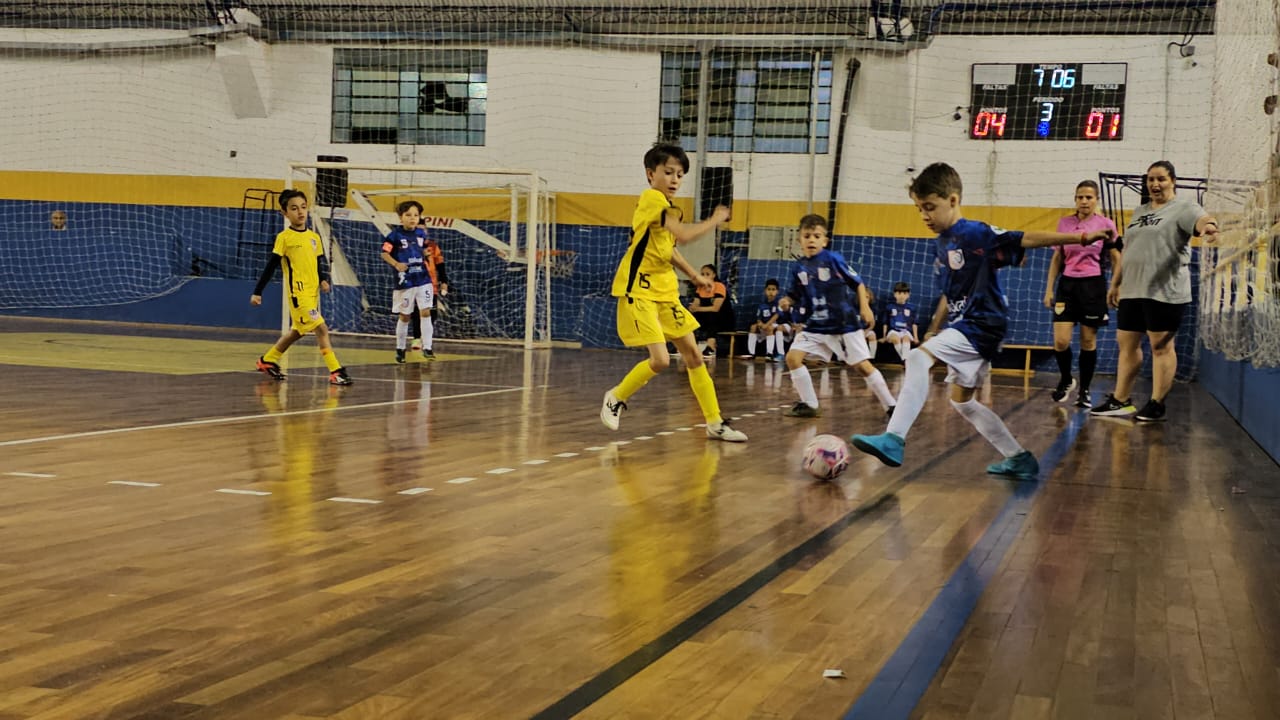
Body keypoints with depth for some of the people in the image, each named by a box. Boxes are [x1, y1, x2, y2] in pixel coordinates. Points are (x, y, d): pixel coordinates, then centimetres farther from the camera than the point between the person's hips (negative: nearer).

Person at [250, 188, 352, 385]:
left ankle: (268, 360, 37)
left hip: (313, 292, 7)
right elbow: (271, 266, -3)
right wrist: (257, 292, -2)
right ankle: (335, 371, -15)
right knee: (321, 329, -15)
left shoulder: (314, 237, 10)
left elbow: (321, 262, 15)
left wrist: (324, 280, -5)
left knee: (298, 331, 19)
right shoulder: (284, 237, -6)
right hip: (298, 293, -7)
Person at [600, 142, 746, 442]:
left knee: (693, 355, 8)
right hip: (638, 291, -9)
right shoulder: (652, 199, -16)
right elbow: (684, 236, -27)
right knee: (660, 359, -16)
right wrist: (715, 219, -15)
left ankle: (715, 423, 14)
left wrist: (693, 275, 19)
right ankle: (616, 398, 9)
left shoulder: (667, 206, 12)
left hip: (665, 291, 9)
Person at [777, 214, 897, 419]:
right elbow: (796, 295, 12)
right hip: (816, 326, 5)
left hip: (845, 324, -5)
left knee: (863, 365, -5)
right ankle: (809, 405, 6)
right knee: (792, 357, -7)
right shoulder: (798, 267, 1)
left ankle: (891, 406, 8)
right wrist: (787, 301, -9)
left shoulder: (833, 259, -11)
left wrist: (865, 308, -14)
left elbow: (858, 283, -6)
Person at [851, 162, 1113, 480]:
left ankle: (894, 440, -32)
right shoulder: (940, 244, 11)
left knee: (918, 359, -26)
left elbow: (1025, 239, -20)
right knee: (962, 400, 18)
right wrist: (933, 331, 20)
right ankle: (1019, 459, 26)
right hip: (962, 325, 10)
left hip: (983, 324, -10)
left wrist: (1081, 237, -28)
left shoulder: (977, 234, -13)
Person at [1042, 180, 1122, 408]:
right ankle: (1066, 381, 19)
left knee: (1088, 341, 2)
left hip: (1093, 285, -2)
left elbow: (1116, 260, 3)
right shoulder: (1064, 223, 7)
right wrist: (1049, 289, 8)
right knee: (1061, 341, -7)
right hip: (1067, 284, 2)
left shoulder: (1105, 224, -1)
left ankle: (1084, 391, 14)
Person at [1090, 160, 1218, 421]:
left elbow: (1201, 219, -26)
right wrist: (1115, 283, 24)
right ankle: (1119, 400, 18)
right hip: (1132, 291, 7)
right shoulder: (1139, 211, 19)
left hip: (1164, 292, -7)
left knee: (1161, 346, -2)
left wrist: (1209, 225, -49)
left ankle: (1157, 405, 3)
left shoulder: (1183, 208, -3)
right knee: (1126, 343, 10)